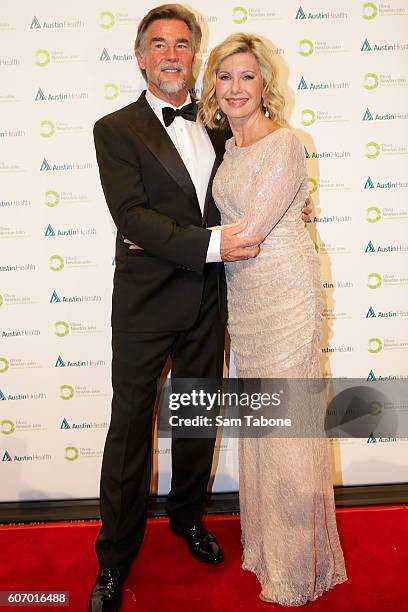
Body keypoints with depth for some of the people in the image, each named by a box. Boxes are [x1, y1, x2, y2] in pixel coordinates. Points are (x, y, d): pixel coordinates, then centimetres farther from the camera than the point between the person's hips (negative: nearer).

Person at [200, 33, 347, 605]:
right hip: (242, 295, 8)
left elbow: (248, 231, -19)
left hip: (284, 291, -8)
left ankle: (297, 569, 24)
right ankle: (266, 545, 37)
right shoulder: (227, 148, 12)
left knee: (287, 425, 2)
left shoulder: (283, 145, -14)